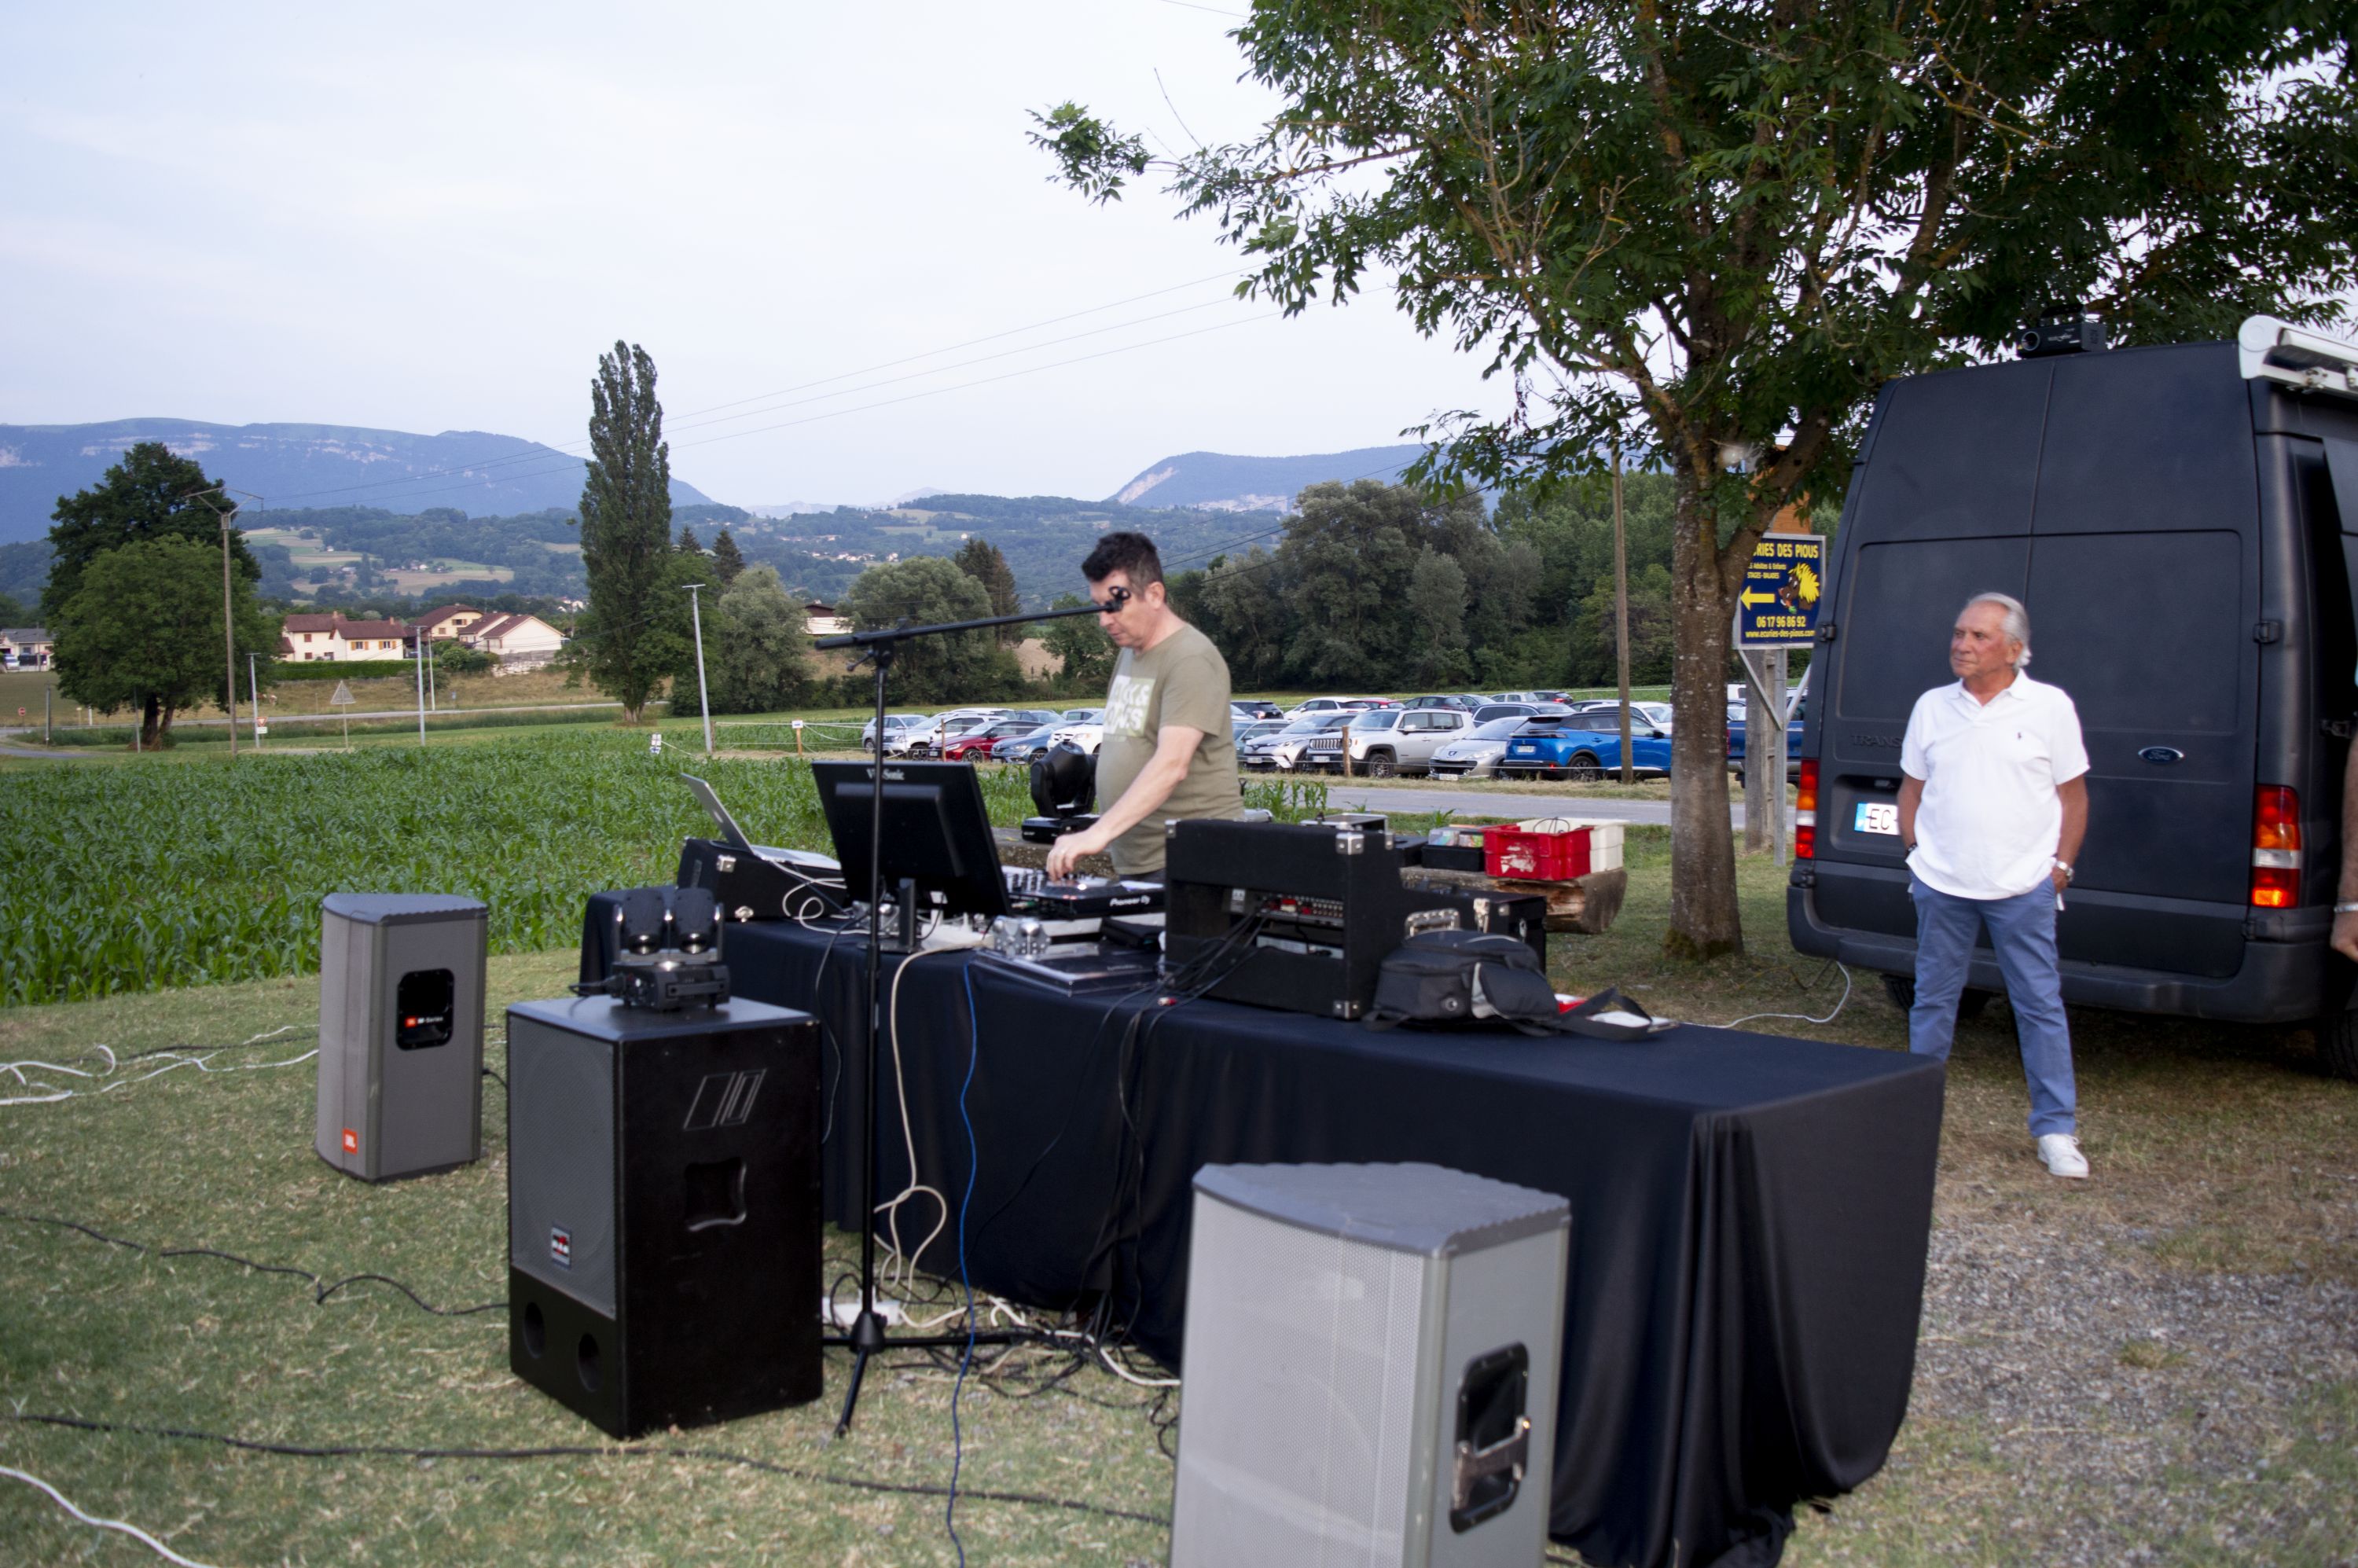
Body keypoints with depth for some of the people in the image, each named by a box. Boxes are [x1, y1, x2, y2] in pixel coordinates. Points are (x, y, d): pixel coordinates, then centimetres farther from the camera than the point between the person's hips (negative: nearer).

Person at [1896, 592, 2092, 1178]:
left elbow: (2073, 795, 3)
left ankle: (2056, 1129, 10)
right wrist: (1917, 856, 7)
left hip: (2023, 888, -3)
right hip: (1941, 887, 3)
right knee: (1932, 1001, 10)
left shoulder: (2050, 707, -1)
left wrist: (2061, 865, -3)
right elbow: (1911, 789, 14)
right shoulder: (1932, 707, 7)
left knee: (2041, 1006, 1)